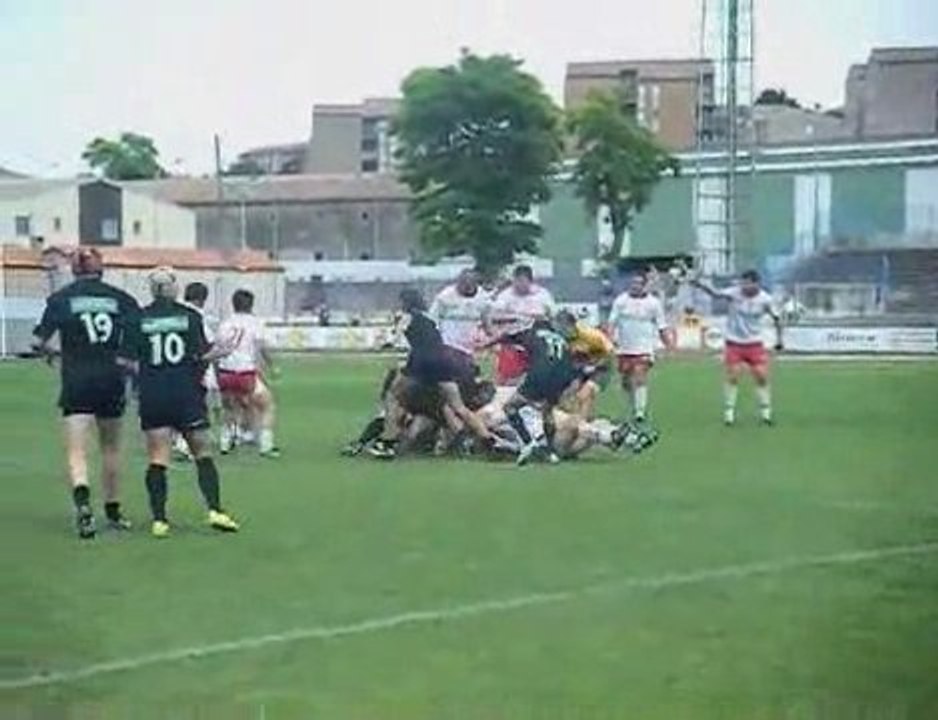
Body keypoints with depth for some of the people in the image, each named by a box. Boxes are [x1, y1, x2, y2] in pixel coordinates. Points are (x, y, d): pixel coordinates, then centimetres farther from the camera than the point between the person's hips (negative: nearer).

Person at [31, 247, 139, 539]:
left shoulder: (61, 298, 0)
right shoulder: (120, 298, 3)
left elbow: (39, 342, -6)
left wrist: (45, 350, 16)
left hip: (77, 383, -2)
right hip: (112, 381, 2)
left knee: (75, 452, -3)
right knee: (111, 448, 18)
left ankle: (83, 502, -28)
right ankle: (113, 509, 28)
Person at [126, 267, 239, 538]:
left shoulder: (139, 319, 2)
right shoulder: (190, 316, -1)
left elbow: (131, 361, -1)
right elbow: (202, 355, -6)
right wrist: (222, 351, 13)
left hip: (152, 398, 1)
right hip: (187, 395, -1)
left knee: (157, 460, 3)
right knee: (203, 454, 8)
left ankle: (159, 519, -3)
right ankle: (215, 510, -2)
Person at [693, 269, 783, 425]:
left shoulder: (765, 299, -8)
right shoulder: (735, 293, -14)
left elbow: (776, 318, 5)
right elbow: (717, 294, -30)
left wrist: (779, 338, 3)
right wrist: (702, 285, -47)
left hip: (755, 344, 1)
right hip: (734, 343, -1)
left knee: (762, 377, -2)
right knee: (732, 377, -6)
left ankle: (765, 412, 13)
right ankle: (729, 413, 4)